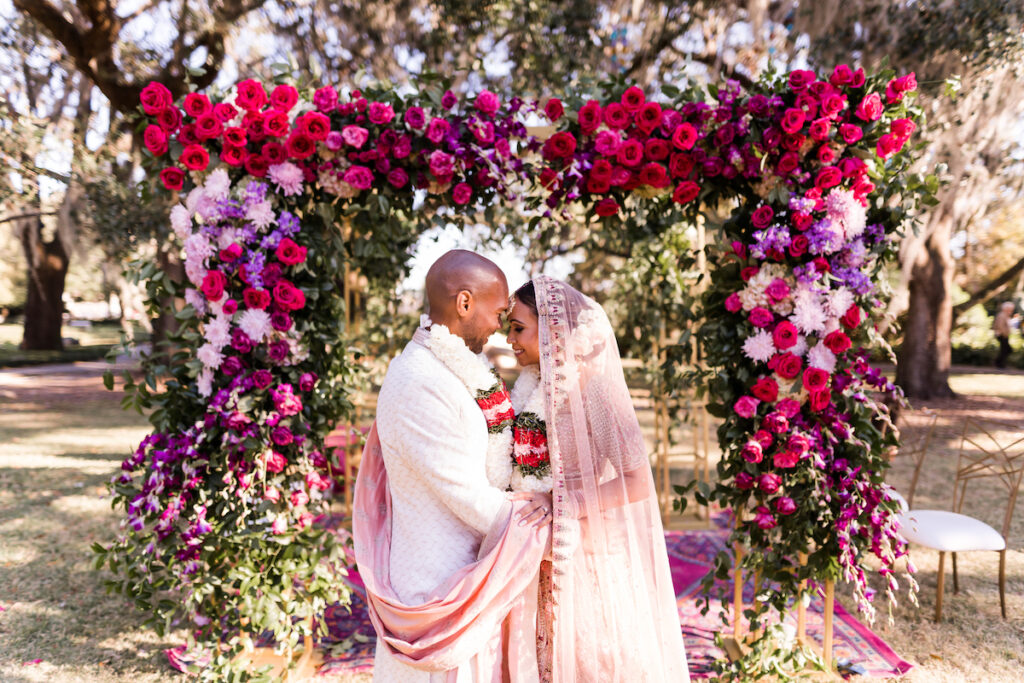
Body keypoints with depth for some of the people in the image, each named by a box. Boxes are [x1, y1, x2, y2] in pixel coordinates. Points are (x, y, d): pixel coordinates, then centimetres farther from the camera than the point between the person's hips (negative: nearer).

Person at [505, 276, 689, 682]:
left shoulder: (591, 389, -17)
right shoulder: (534, 387, 4)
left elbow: (637, 483, -21)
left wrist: (560, 508, -21)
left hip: (591, 555, -6)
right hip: (547, 557, 6)